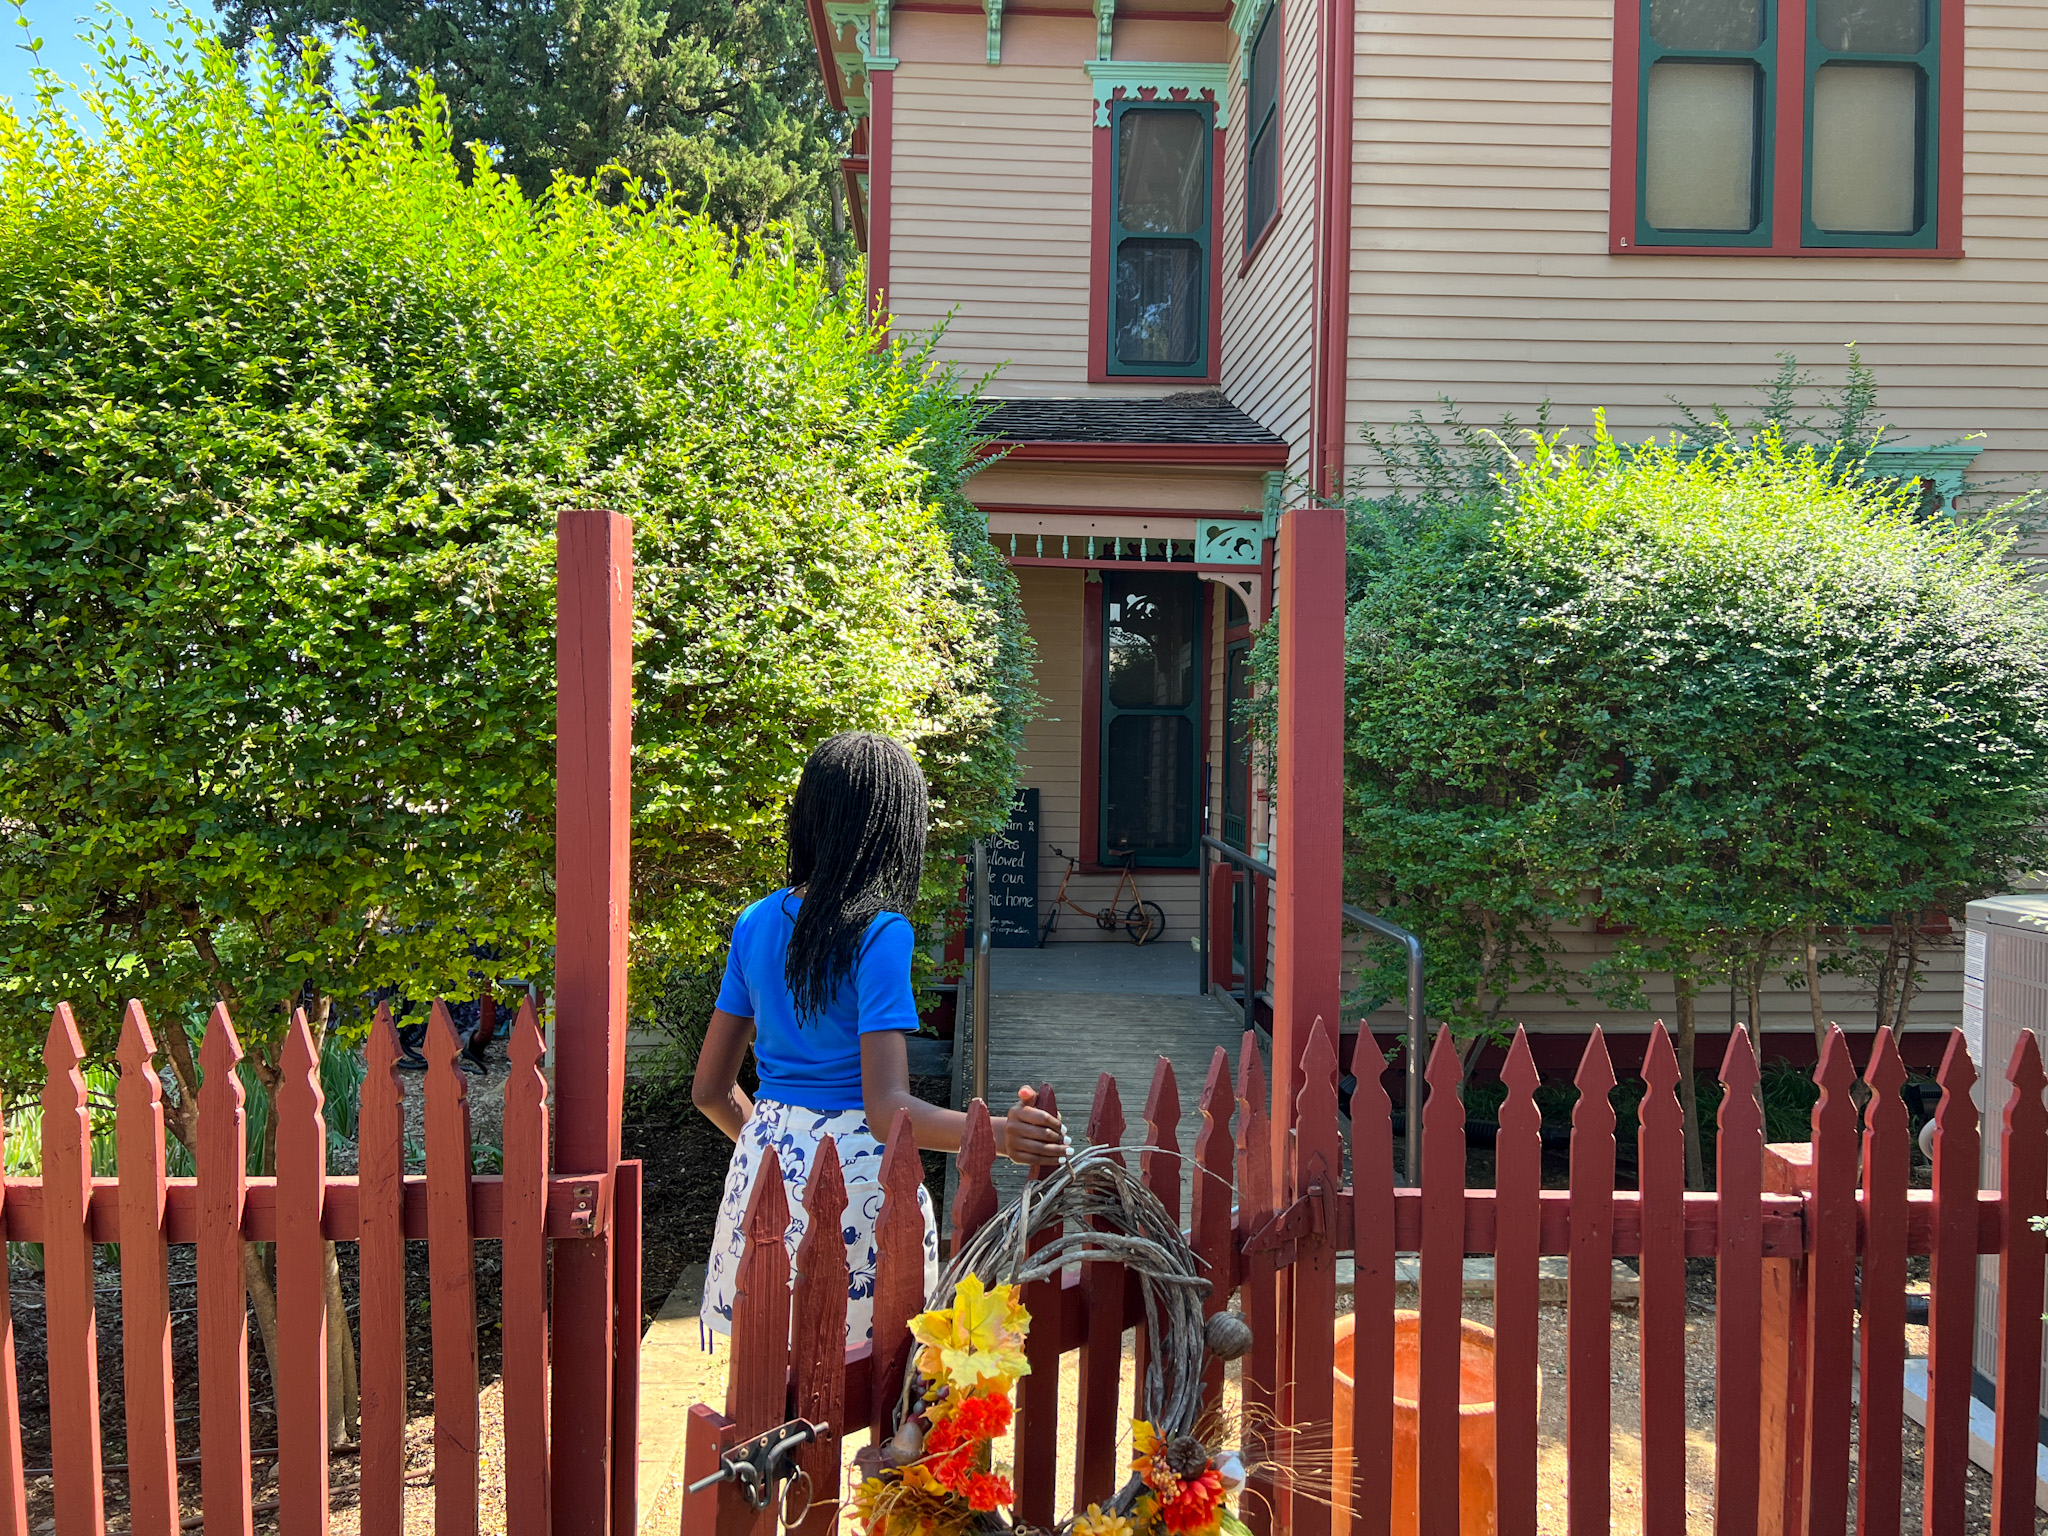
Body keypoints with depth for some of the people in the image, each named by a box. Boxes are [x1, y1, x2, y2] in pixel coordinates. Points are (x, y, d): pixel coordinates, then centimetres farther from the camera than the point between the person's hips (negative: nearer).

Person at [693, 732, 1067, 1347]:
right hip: (854, 1175, -6)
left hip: (763, 1165, 6)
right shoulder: (880, 933, -16)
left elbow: (711, 1090, 9)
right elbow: (888, 1108, -23)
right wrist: (999, 1134, -32)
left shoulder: (756, 922, 3)